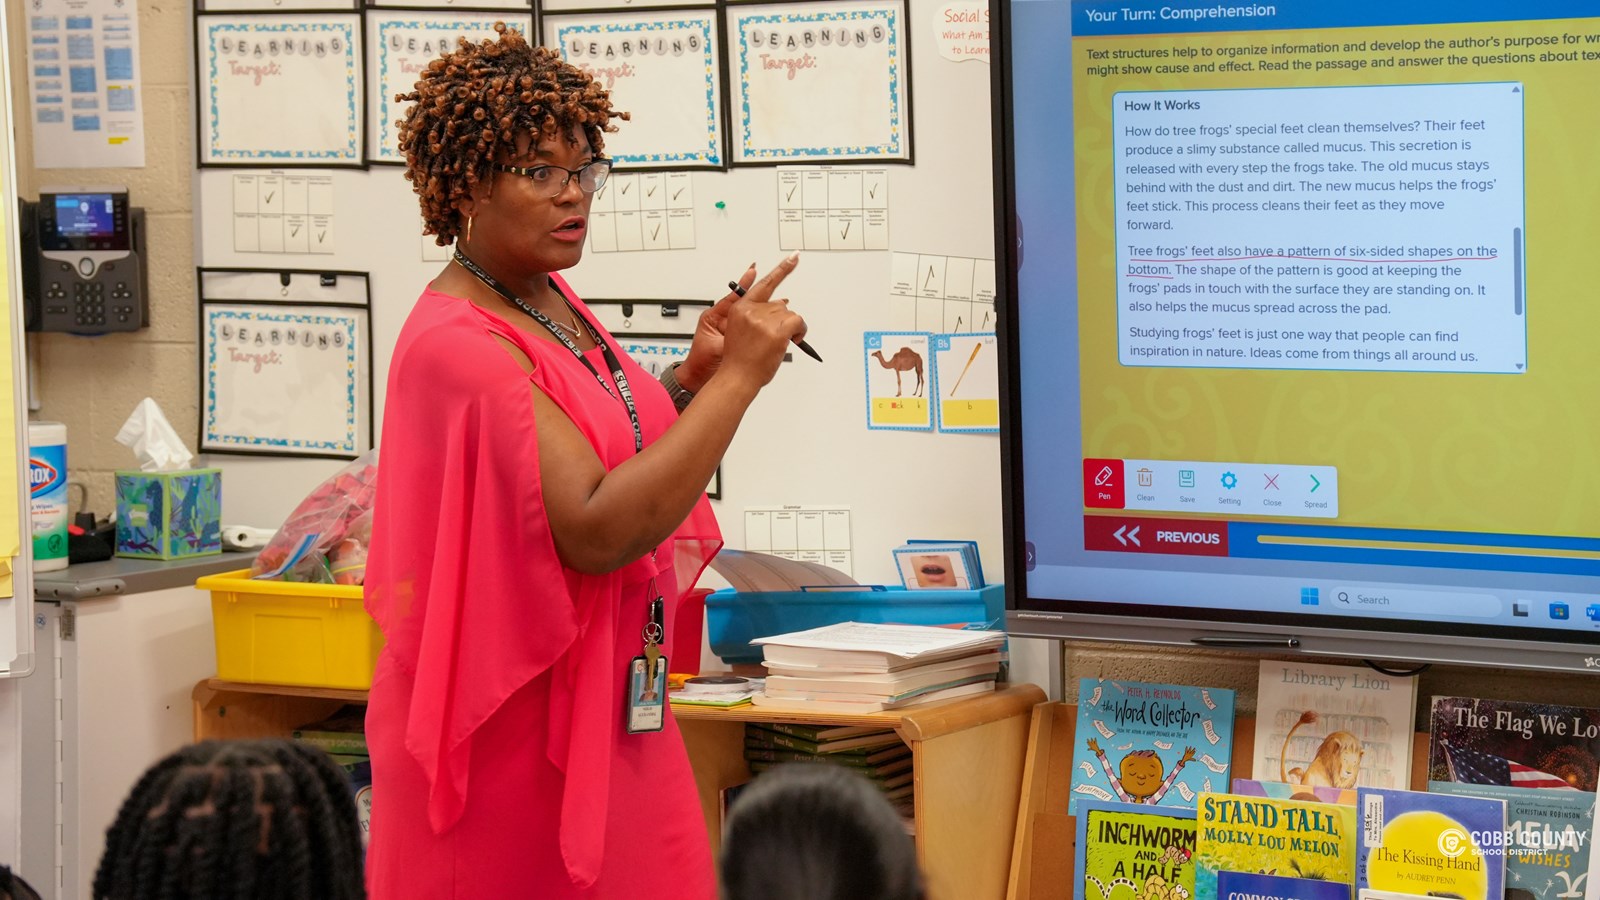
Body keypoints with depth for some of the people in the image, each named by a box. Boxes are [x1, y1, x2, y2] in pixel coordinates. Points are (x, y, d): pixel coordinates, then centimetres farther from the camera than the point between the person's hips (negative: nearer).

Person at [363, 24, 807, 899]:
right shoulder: (459, 343, -20)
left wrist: (691, 376, 1)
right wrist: (737, 380, -25)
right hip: (519, 720, -8)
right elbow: (595, 532, -28)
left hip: (610, 703, 9)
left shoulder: (549, 299, 7)